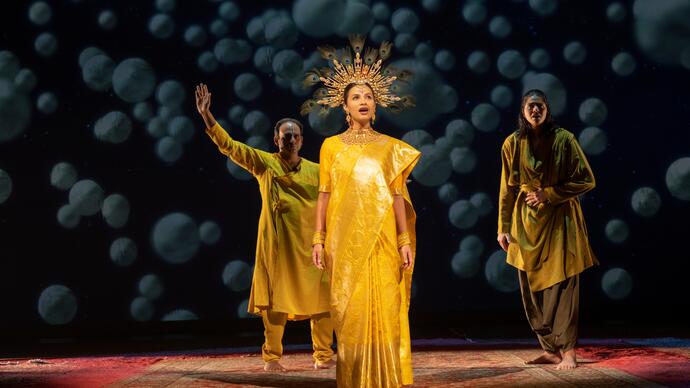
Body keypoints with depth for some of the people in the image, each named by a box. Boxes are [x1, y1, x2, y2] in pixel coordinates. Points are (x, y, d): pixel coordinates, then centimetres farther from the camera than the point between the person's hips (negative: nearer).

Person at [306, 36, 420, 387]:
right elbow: (324, 194, 4)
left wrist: (406, 241, -2)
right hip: (344, 238, 0)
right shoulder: (331, 146, 7)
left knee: (384, 309, -2)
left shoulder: (390, 146, 7)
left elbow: (398, 195, 4)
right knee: (351, 312, 2)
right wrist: (318, 239, -3)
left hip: (381, 239, 0)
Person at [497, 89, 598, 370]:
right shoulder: (513, 144, 3)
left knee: (562, 285, -6)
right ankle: (550, 349, 15)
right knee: (532, 287, 4)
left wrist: (548, 194, -11)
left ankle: (567, 350, 1)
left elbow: (586, 180, -5)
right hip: (527, 222, 3)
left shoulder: (564, 139, -5)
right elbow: (507, 189, 6)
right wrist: (504, 227, 3)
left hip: (559, 220, -3)